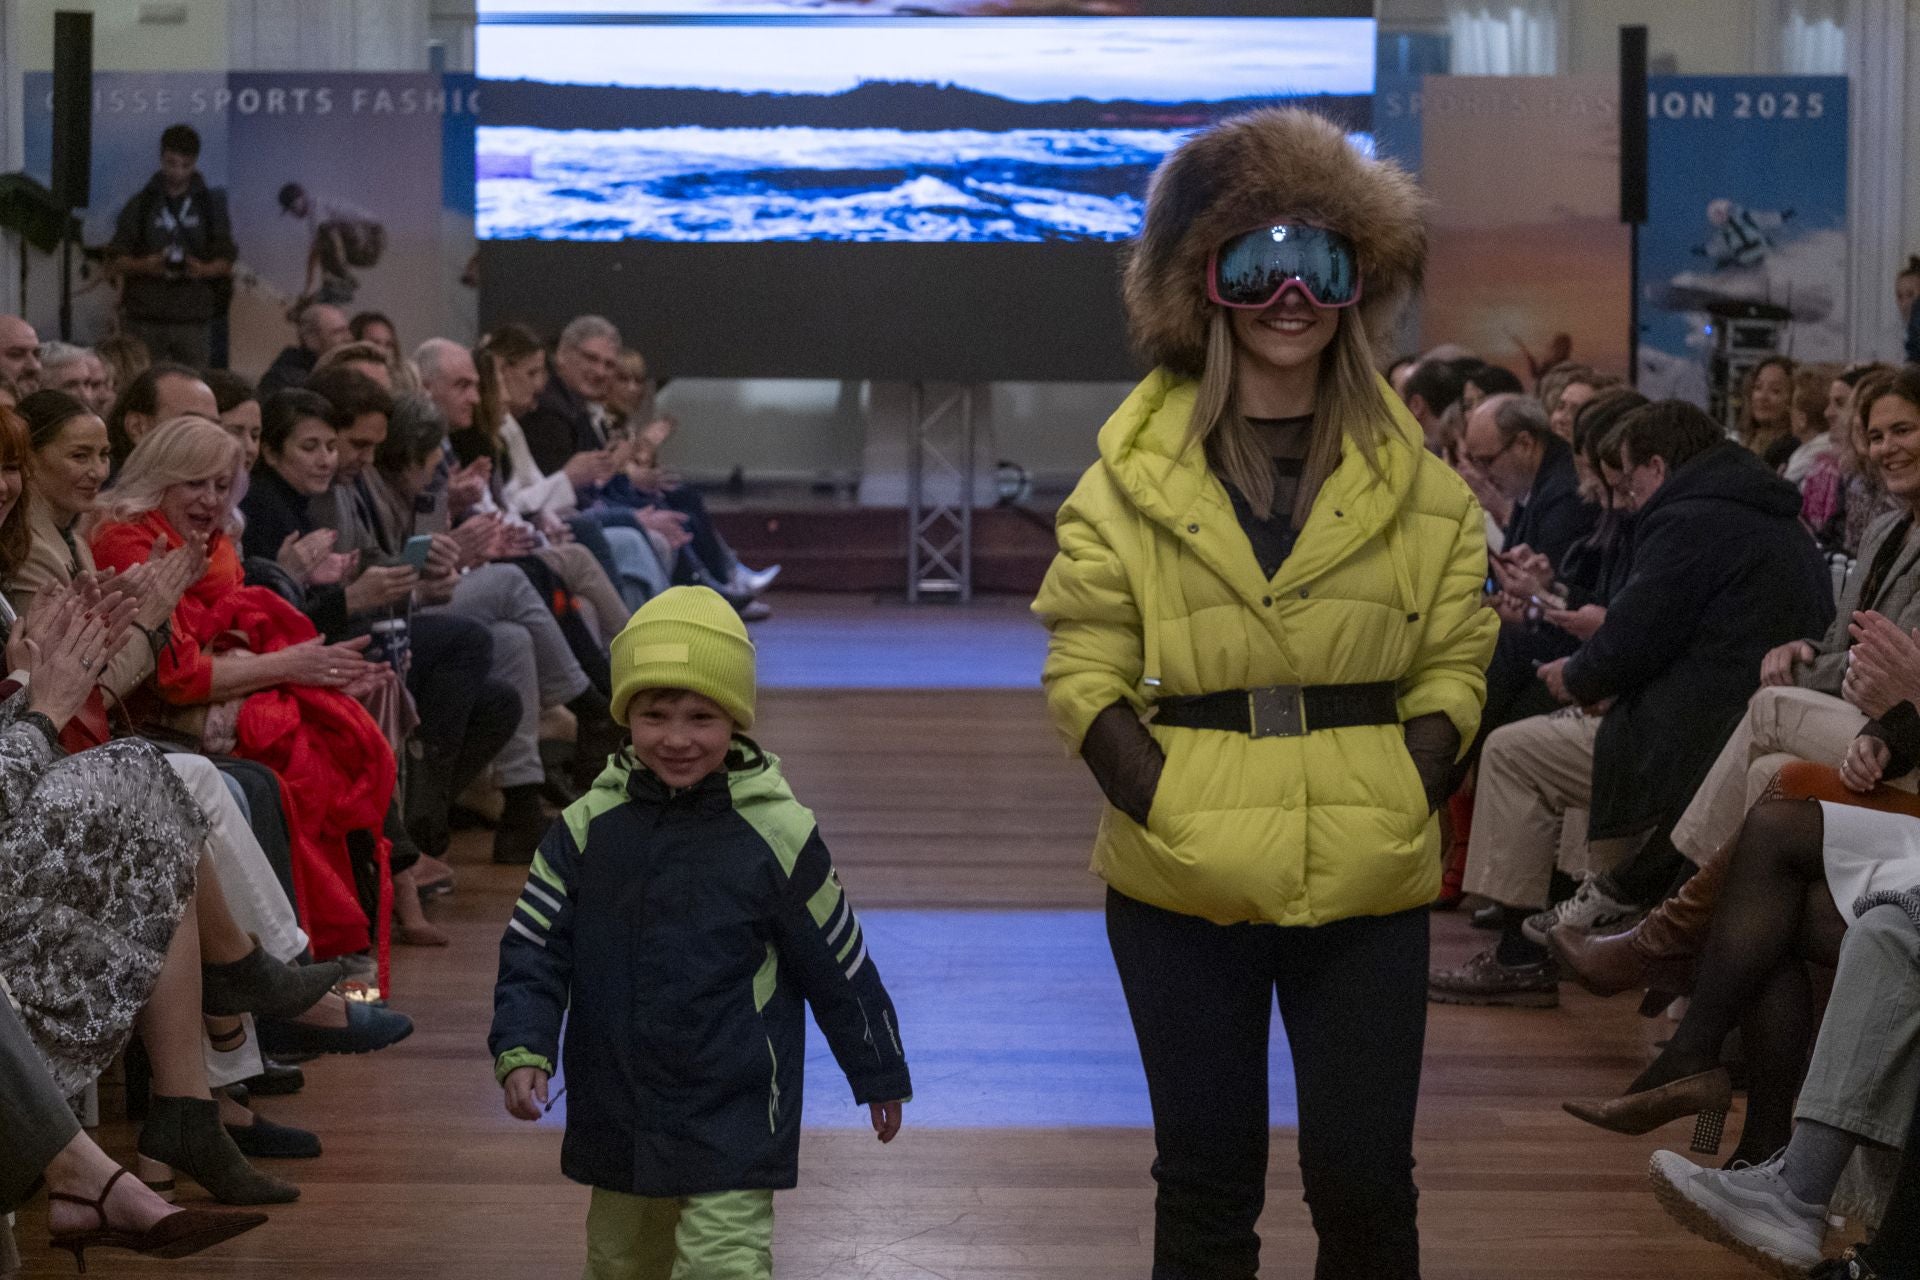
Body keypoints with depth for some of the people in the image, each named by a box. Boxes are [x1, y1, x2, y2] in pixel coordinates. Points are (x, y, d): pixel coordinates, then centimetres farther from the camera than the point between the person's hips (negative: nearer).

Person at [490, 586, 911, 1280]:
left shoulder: (776, 834, -10)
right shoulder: (588, 827, -3)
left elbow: (840, 963, 0)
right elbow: (533, 949, 1)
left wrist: (879, 1074, 9)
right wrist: (522, 1049, -15)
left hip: (734, 1119, -4)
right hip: (618, 1113, 4)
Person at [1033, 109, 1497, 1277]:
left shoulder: (1416, 482, 6)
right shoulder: (1132, 478, 1)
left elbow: (1455, 665, 6)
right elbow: (1084, 675, -1)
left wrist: (1402, 804, -8)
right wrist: (1170, 809, -13)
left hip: (1367, 878, 1)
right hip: (1183, 884, -1)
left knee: (1366, 1178, 4)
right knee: (1207, 1176, 10)